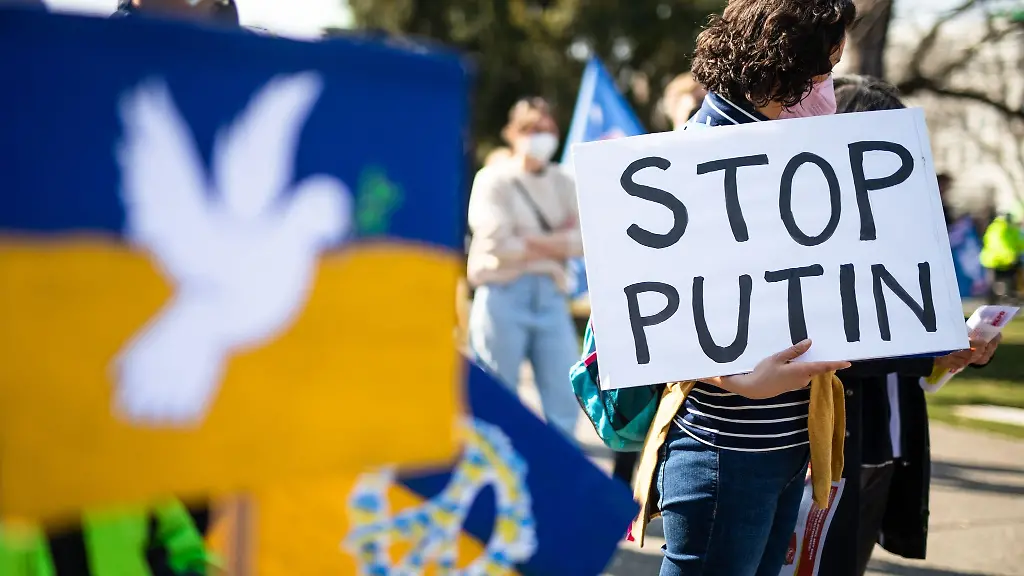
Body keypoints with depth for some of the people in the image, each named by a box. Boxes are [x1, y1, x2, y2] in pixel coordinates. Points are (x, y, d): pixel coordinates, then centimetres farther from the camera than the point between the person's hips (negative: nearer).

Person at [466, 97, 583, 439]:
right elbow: (497, 244, -11)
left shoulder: (563, 184, 16)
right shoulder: (493, 180, 1)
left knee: (564, 404, -1)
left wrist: (532, 242, -8)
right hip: (504, 295, -4)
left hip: (551, 295, 5)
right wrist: (559, 240, -1)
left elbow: (583, 241, 4)